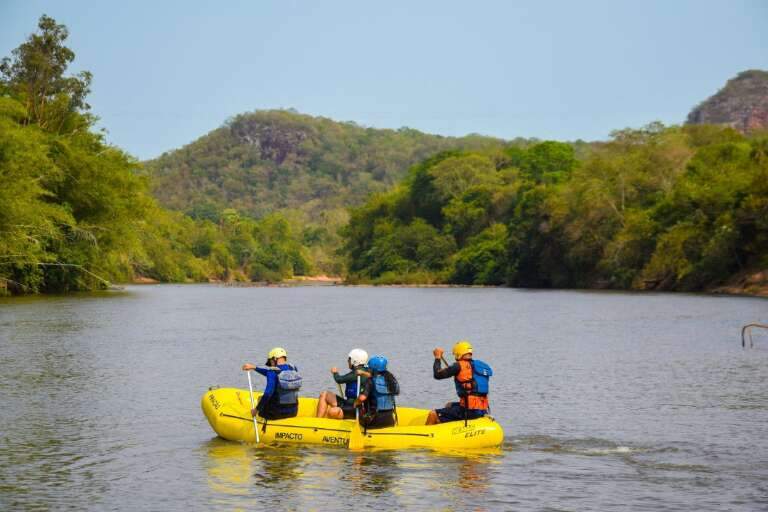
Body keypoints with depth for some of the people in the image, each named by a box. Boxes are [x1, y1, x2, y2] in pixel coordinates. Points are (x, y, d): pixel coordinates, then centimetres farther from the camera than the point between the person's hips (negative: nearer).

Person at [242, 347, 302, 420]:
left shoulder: (273, 372, -16)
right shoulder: (294, 369, 4)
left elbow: (268, 393, -24)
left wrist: (256, 409, -13)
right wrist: (254, 367, 21)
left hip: (278, 412, -5)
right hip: (293, 412, 5)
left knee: (260, 398, 26)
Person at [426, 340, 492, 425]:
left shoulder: (460, 366, -11)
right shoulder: (481, 365, 12)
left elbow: (437, 374, -7)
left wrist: (437, 358, 8)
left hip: (469, 411, -9)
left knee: (433, 415, -2)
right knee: (449, 405, 33)